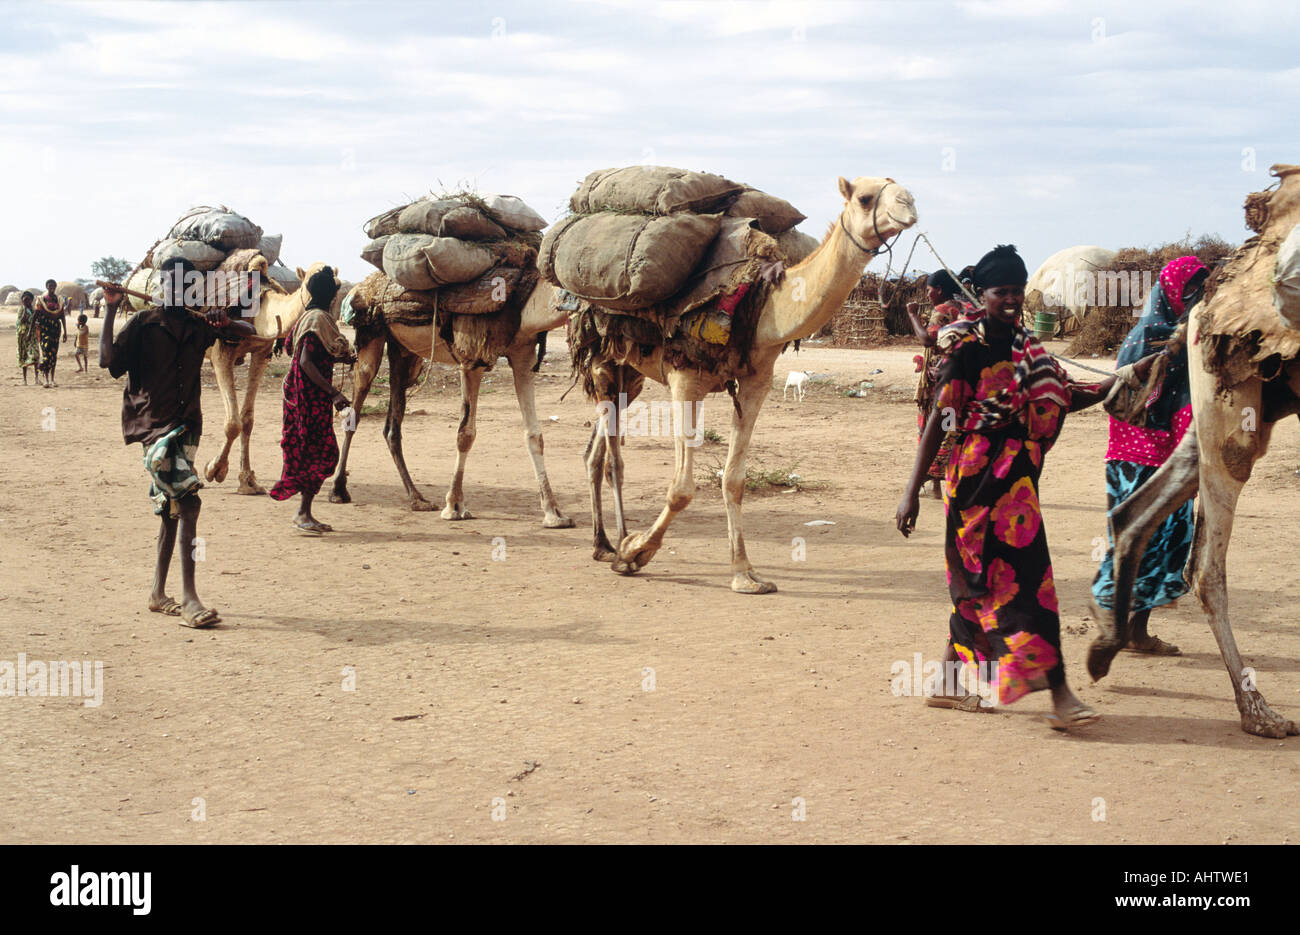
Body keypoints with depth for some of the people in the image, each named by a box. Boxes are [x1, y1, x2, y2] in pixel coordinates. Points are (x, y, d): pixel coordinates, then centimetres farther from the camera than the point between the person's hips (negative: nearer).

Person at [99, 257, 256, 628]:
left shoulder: (198, 326, 10)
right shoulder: (143, 323, -4)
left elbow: (247, 331, 18)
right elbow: (108, 360, -14)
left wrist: (225, 322, -5)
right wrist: (110, 310, -18)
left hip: (186, 423, 6)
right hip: (152, 424, -6)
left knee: (173, 508, 13)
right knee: (187, 501, -18)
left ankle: (158, 594, 25)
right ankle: (189, 600, -17)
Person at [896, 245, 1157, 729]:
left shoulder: (1028, 348, 13)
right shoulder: (968, 350, -9)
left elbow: (1069, 397, 18)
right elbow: (939, 422, -11)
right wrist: (912, 491, -13)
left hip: (1017, 477, 8)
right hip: (980, 476, -8)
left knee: (978, 582, 13)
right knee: (1024, 580, -10)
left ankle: (947, 684, 23)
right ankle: (1059, 694, -9)